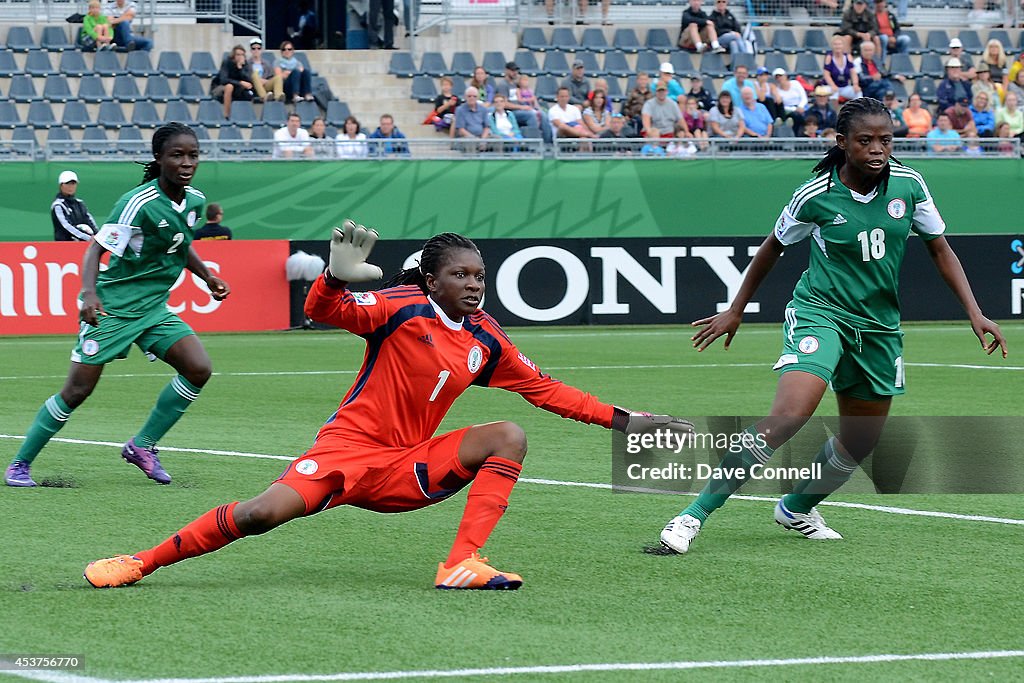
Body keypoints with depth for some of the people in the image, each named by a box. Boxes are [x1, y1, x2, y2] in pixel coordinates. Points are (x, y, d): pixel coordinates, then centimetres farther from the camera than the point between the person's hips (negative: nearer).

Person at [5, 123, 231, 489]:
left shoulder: (194, 200, 1)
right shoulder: (139, 203, -22)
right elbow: (96, 249, -22)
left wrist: (207, 276, 14)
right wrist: (89, 293, -36)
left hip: (153, 308, 7)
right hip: (112, 306, -7)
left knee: (198, 369, -10)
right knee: (78, 389, -6)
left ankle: (142, 445, 5)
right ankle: (20, 465, 9)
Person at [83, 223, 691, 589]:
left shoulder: (486, 341, 6)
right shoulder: (403, 308, -9)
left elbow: (544, 388, 16)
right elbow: (324, 311, -20)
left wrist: (625, 421, 13)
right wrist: (337, 278, -43)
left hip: (411, 467, 5)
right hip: (350, 448, -5)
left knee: (509, 437, -12)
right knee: (264, 513, -25)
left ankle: (462, 566, -24)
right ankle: (140, 564, -9)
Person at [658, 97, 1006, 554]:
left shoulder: (908, 185, -3)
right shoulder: (816, 196, -12)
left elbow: (940, 249, 10)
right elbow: (773, 247, 5)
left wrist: (975, 313, 3)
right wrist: (735, 311, 12)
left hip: (879, 326, 5)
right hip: (820, 311, -5)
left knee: (860, 443, 12)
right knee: (788, 417, -27)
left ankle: (796, 508, 40)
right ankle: (696, 514, -24)